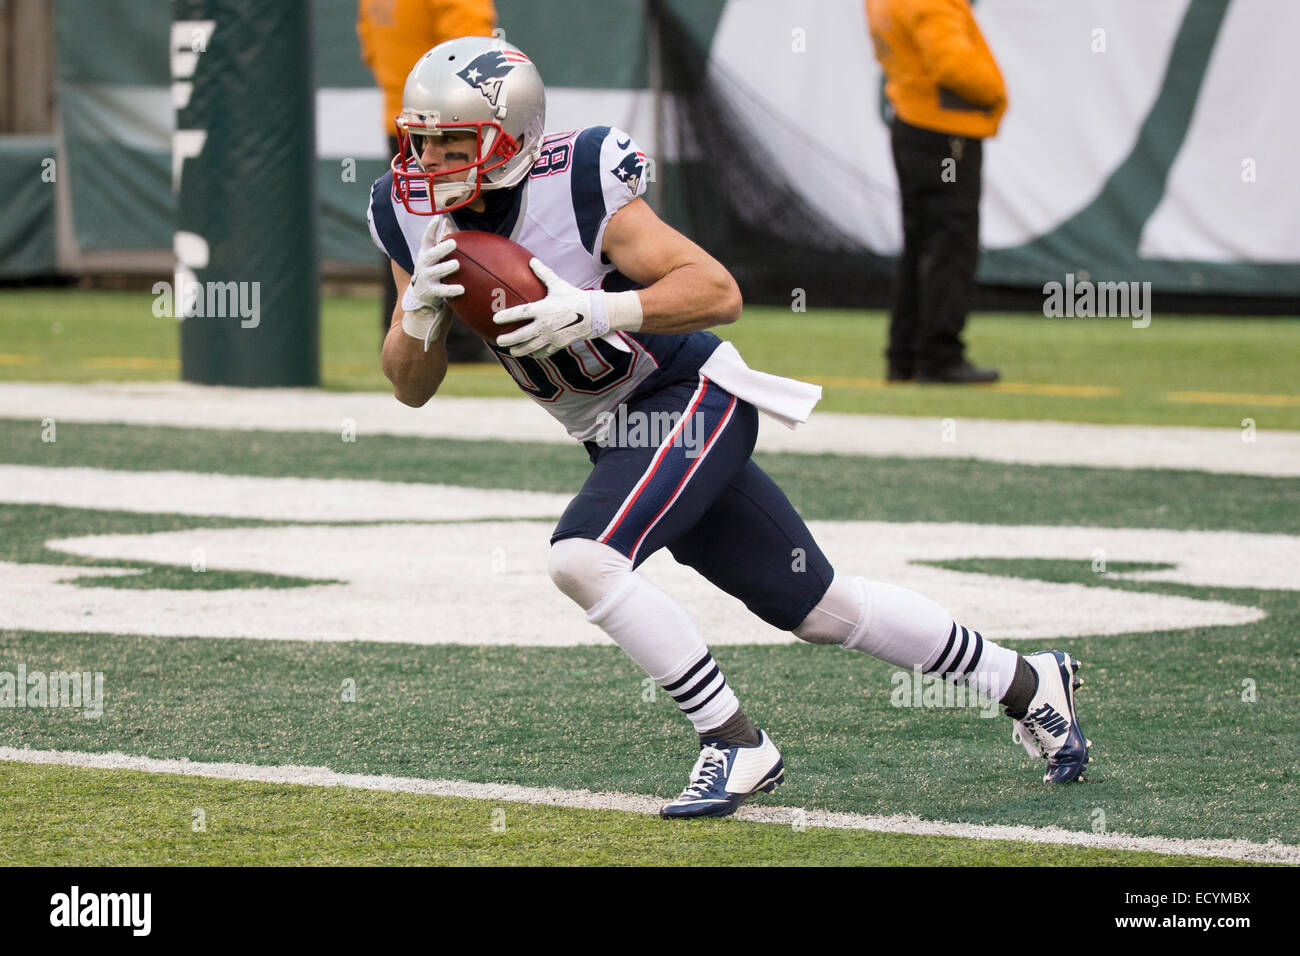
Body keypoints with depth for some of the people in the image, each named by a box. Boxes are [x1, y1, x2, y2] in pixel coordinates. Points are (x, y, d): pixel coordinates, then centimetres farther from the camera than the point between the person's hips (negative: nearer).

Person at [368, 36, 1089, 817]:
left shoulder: (575, 187, -24)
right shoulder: (413, 215, -5)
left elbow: (718, 292, -25)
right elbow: (412, 387, -2)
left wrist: (595, 312, -37)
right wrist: (423, 307, -22)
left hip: (693, 399, -7)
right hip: (619, 434, 7)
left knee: (583, 559, -28)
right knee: (821, 610, 13)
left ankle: (737, 744, -16)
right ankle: (1025, 681, 30)